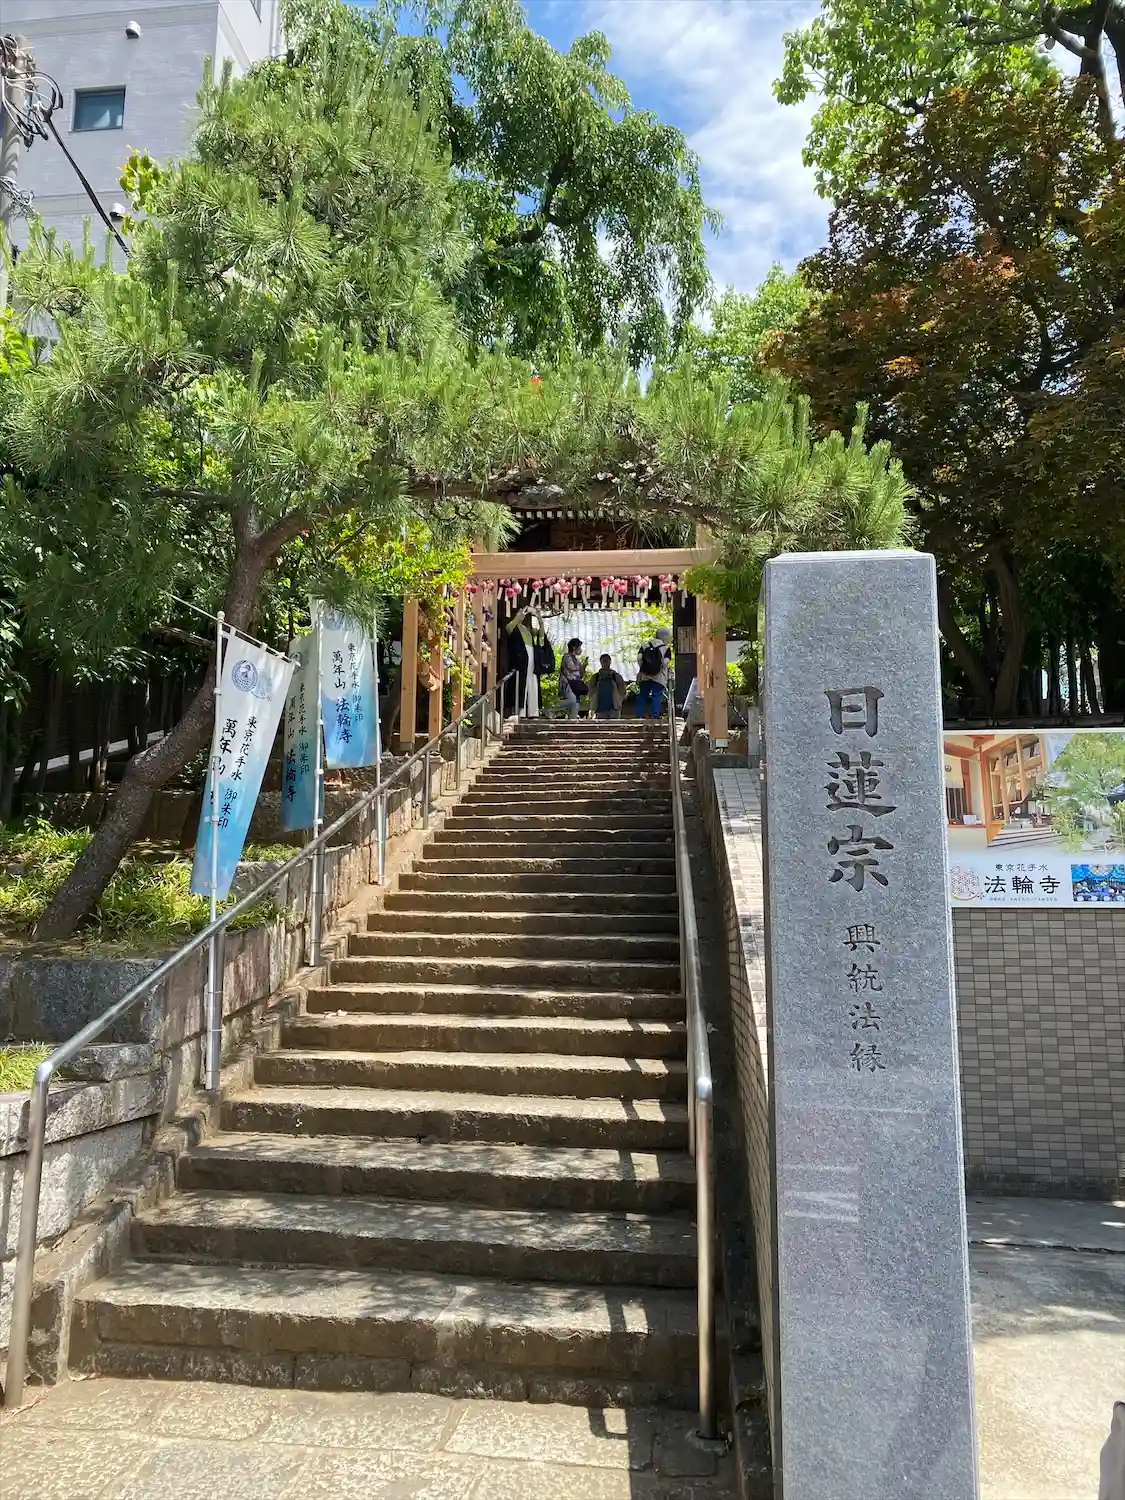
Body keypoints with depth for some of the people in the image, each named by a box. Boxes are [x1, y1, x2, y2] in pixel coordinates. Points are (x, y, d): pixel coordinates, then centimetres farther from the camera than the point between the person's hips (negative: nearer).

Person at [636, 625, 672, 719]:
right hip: (659, 677, -3)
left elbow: (639, 658, -3)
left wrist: (642, 668, 5)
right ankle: (654, 715, -2)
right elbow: (665, 662, -12)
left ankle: (640, 715, 11)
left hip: (644, 676, 3)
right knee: (656, 696, 1)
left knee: (642, 696, 11)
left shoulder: (645, 645, 8)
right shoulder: (666, 648, -2)